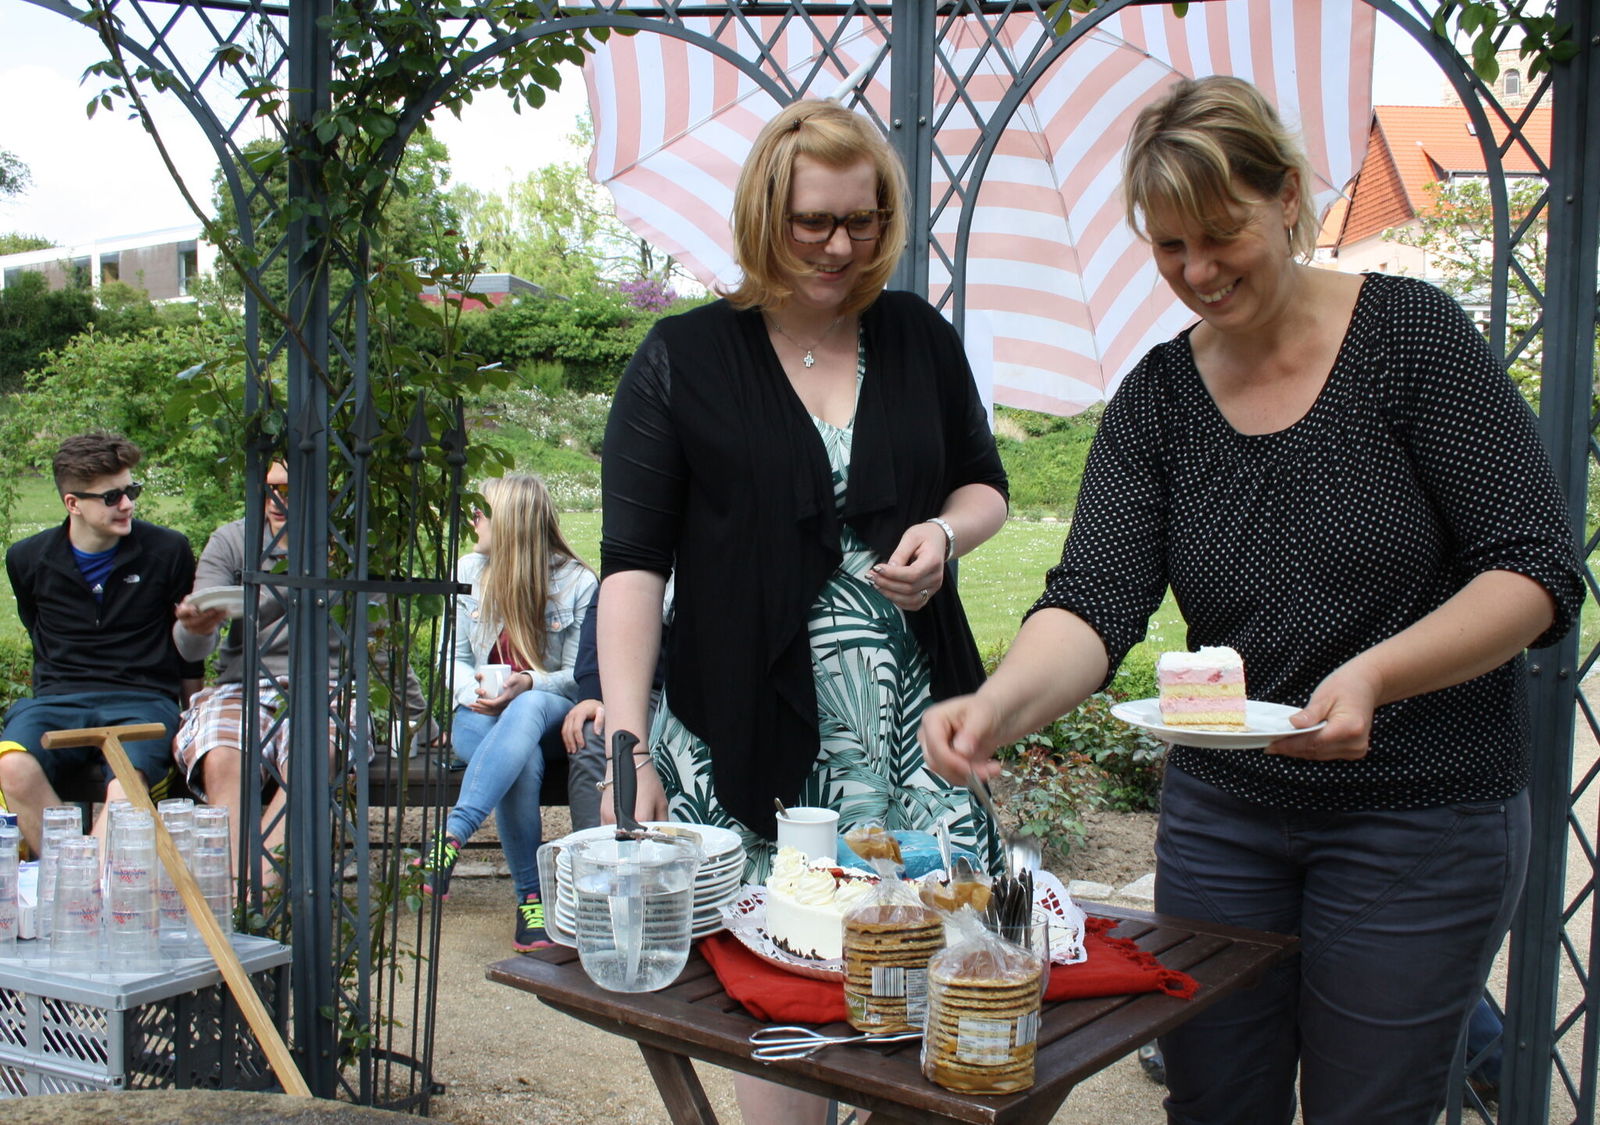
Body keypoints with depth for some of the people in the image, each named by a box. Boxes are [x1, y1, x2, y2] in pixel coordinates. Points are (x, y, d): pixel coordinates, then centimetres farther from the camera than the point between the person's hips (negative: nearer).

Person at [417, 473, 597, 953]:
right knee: (523, 759, -36)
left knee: (526, 709, -41)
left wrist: (530, 684, -23)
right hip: (482, 712, 2)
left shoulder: (577, 583, -2)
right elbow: (454, 657, 9)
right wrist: (474, 692, -13)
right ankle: (531, 897, -32)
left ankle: (452, 836, -50)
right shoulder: (469, 572, 7)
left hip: (549, 707, -2)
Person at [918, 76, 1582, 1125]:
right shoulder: (1157, 399, -1)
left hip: (1423, 816, -3)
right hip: (1223, 811, 4)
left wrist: (1372, 675, -29)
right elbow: (1096, 600, -12)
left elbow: (1536, 572, -12)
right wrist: (997, 707, -33)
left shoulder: (1411, 333, -10)